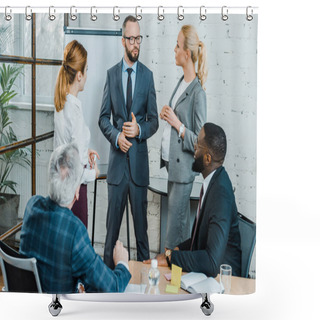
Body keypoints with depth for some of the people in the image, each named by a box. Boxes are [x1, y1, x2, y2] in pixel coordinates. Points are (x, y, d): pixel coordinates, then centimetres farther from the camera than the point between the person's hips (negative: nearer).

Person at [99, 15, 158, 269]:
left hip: (140, 159, -1)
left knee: (141, 221, 6)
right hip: (117, 159, 1)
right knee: (112, 223, 7)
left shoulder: (148, 75, 4)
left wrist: (139, 129, -16)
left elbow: (154, 120, 4)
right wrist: (116, 135, -12)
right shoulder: (111, 74, 6)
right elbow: (103, 117, 6)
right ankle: (108, 267, 19)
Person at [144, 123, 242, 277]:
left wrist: (170, 257, -23)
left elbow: (213, 262, -30)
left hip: (220, 277, -8)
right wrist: (177, 249, 3)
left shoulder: (221, 193, -26)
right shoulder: (212, 182, 4)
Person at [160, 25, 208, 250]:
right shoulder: (182, 82, 10)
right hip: (172, 164, 9)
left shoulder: (198, 93, -16)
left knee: (173, 233, -2)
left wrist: (178, 124, -19)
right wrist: (166, 114, 4)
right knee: (182, 227, 18)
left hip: (183, 169, -9)